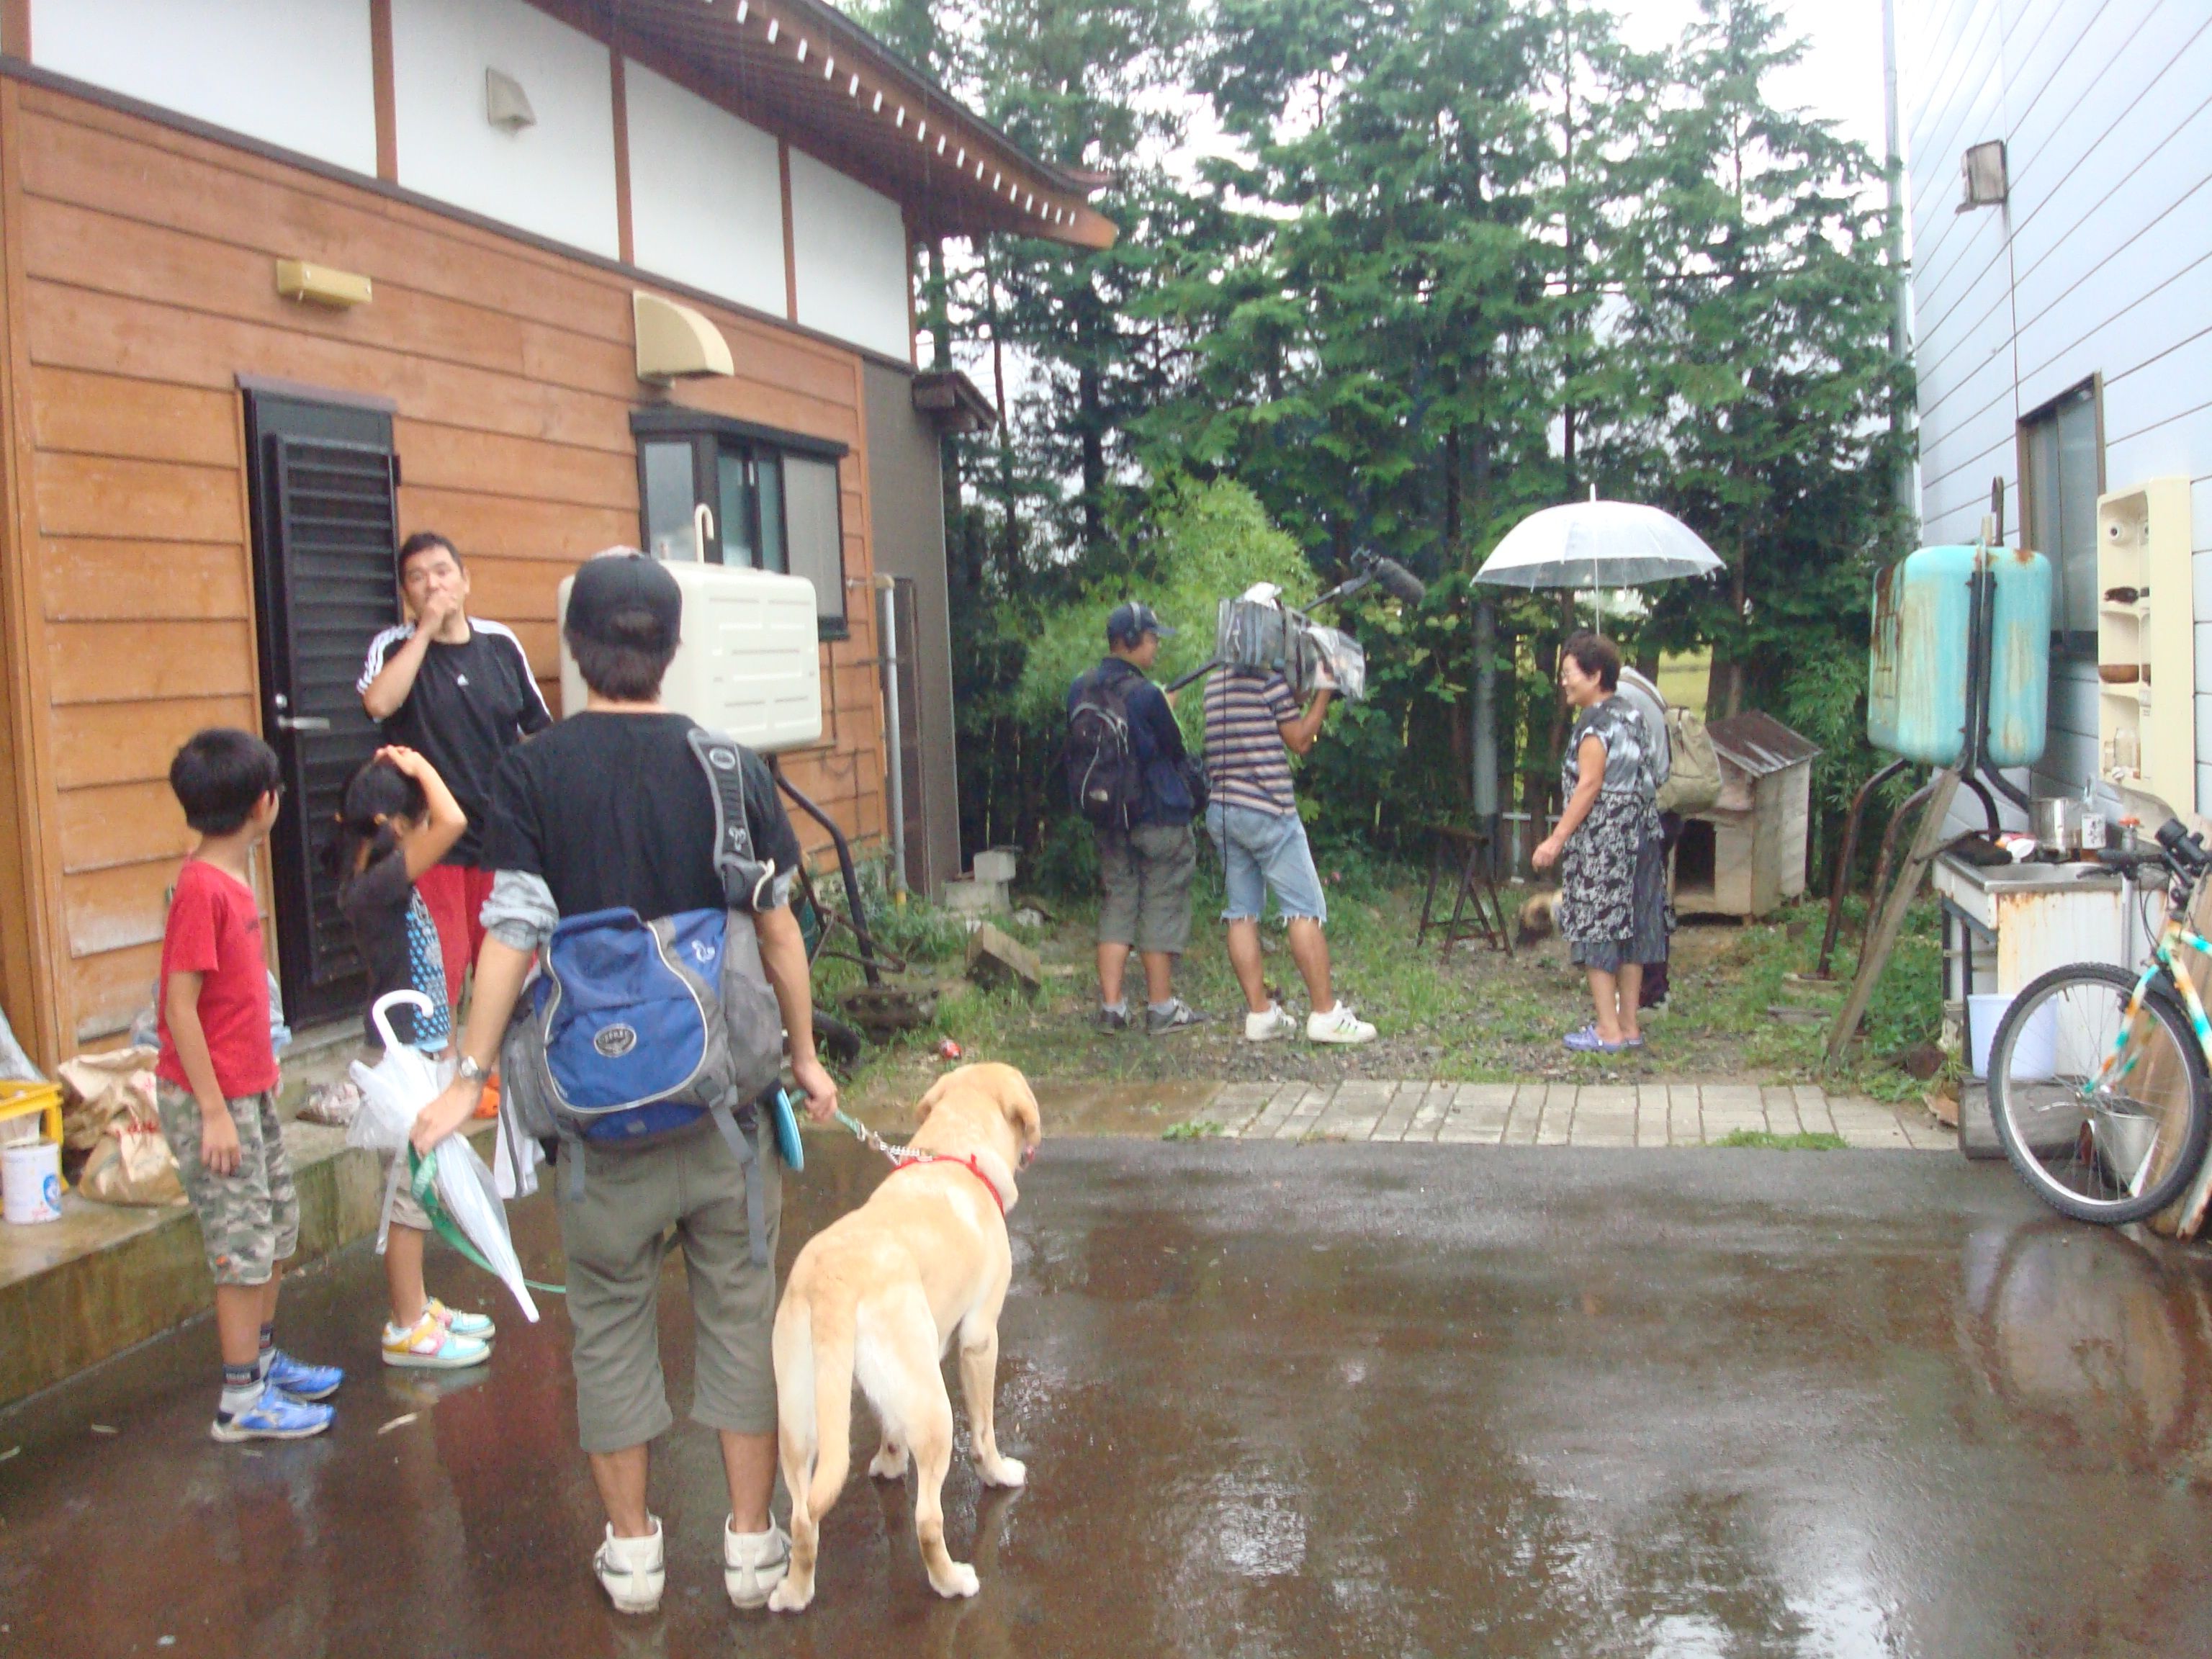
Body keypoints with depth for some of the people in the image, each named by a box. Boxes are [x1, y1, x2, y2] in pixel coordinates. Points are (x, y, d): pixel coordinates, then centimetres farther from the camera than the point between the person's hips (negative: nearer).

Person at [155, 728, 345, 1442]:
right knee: (243, 1247, -1)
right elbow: (179, 1005, -21)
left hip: (248, 1092, 9)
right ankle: (241, 1401, 9)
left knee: (277, 1229, 19)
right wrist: (214, 1111, -20)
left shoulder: (234, 879, 8)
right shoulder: (201, 888, -20)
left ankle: (263, 1358, 34)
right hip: (212, 1100, -9)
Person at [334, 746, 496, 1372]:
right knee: (408, 1192, -1)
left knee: (416, 1186, 17)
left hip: (418, 1049, 9)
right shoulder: (376, 885, -22)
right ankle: (406, 1331, 9)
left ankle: (418, 1308, 28)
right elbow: (452, 822, -30)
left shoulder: (389, 884, 5)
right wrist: (420, 768, -18)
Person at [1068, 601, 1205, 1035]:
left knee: (1117, 904, 12)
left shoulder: (1080, 690, 2)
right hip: (1160, 819, -6)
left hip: (1108, 817, 6)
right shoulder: (1146, 695, -18)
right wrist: (1166, 710, 12)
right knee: (1161, 908, 3)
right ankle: (1162, 1009, 10)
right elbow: (1176, 751, -7)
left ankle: (1111, 1006, 9)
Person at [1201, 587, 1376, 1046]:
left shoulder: (1217, 678, 15)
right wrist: (1324, 690, 3)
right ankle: (1325, 1014, -4)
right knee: (1305, 909, -3)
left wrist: (1300, 692, 17)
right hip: (1266, 811, -8)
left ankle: (1259, 1013, 7)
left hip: (1221, 811, 8)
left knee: (1242, 912, 6)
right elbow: (1300, 739, -3)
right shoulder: (1269, 676, -9)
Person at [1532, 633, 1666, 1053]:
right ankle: (1629, 1026, 17)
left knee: (1596, 932, -4)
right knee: (1630, 931, 11)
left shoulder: (1595, 724, -14)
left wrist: (1557, 840, -17)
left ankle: (1609, 1031, -2)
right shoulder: (1630, 715, 14)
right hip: (1638, 837, 9)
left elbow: (1588, 787, -18)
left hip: (1601, 844, -9)